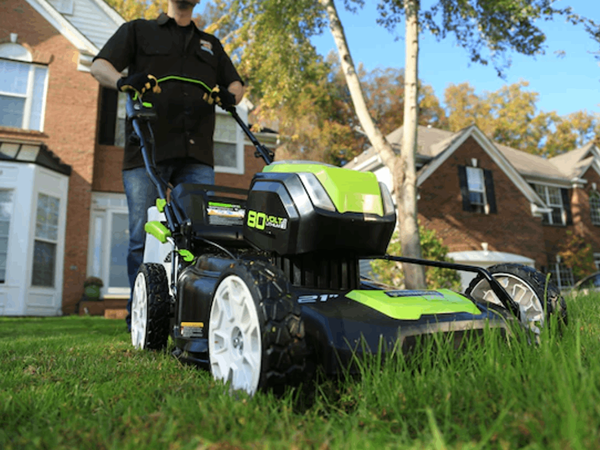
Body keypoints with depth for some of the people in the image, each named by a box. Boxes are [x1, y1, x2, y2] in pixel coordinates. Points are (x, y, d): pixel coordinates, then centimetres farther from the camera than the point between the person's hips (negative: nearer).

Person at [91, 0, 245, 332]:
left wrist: (229, 96, -1)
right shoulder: (138, 31, 20)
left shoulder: (211, 44, 28)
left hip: (196, 156, 2)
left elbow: (236, 84, 25)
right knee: (144, 236, -5)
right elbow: (100, 66, 8)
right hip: (147, 151, -2)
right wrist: (123, 81, -16)